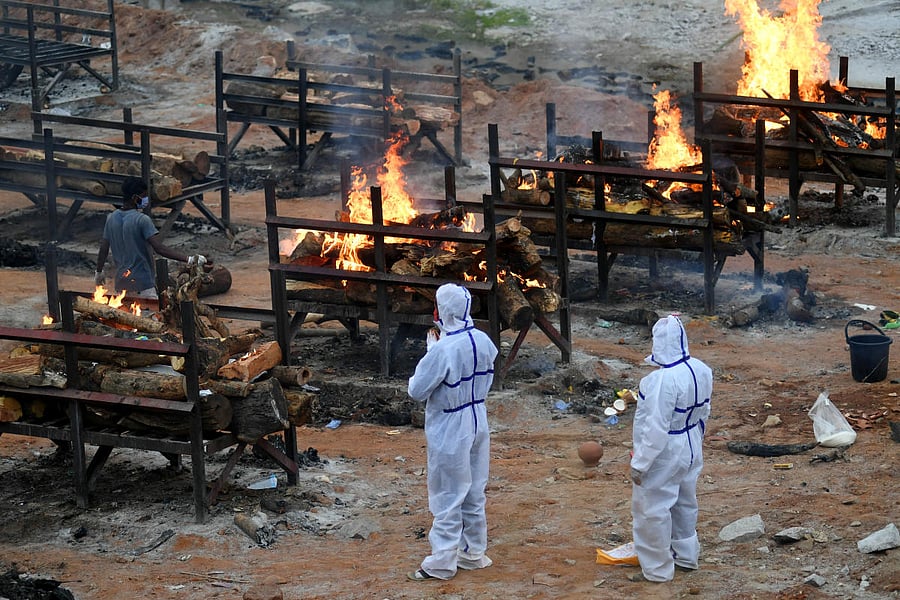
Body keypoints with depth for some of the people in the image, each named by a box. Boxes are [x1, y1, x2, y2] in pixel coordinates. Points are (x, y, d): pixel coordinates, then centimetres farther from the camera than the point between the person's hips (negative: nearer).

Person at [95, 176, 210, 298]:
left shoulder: (112, 218, 5)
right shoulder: (142, 219, -15)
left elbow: (103, 248, 12)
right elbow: (160, 248, -24)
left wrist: (99, 272, 27)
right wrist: (189, 260, -26)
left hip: (121, 283, 7)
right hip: (142, 283, -7)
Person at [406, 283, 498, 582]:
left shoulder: (443, 349, -26)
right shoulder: (484, 341, -4)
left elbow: (417, 390, -18)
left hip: (449, 430, -7)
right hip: (478, 421, 7)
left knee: (447, 497, 2)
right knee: (474, 493, 17)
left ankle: (441, 562, 8)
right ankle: (473, 553, 27)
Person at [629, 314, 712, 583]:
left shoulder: (664, 380, -31)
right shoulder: (702, 370, -5)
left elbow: (655, 428, -28)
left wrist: (640, 463, -18)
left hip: (663, 455, -8)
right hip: (691, 448, 8)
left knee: (652, 510, 8)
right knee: (685, 504, 24)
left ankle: (657, 569, 19)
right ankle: (687, 556, 40)